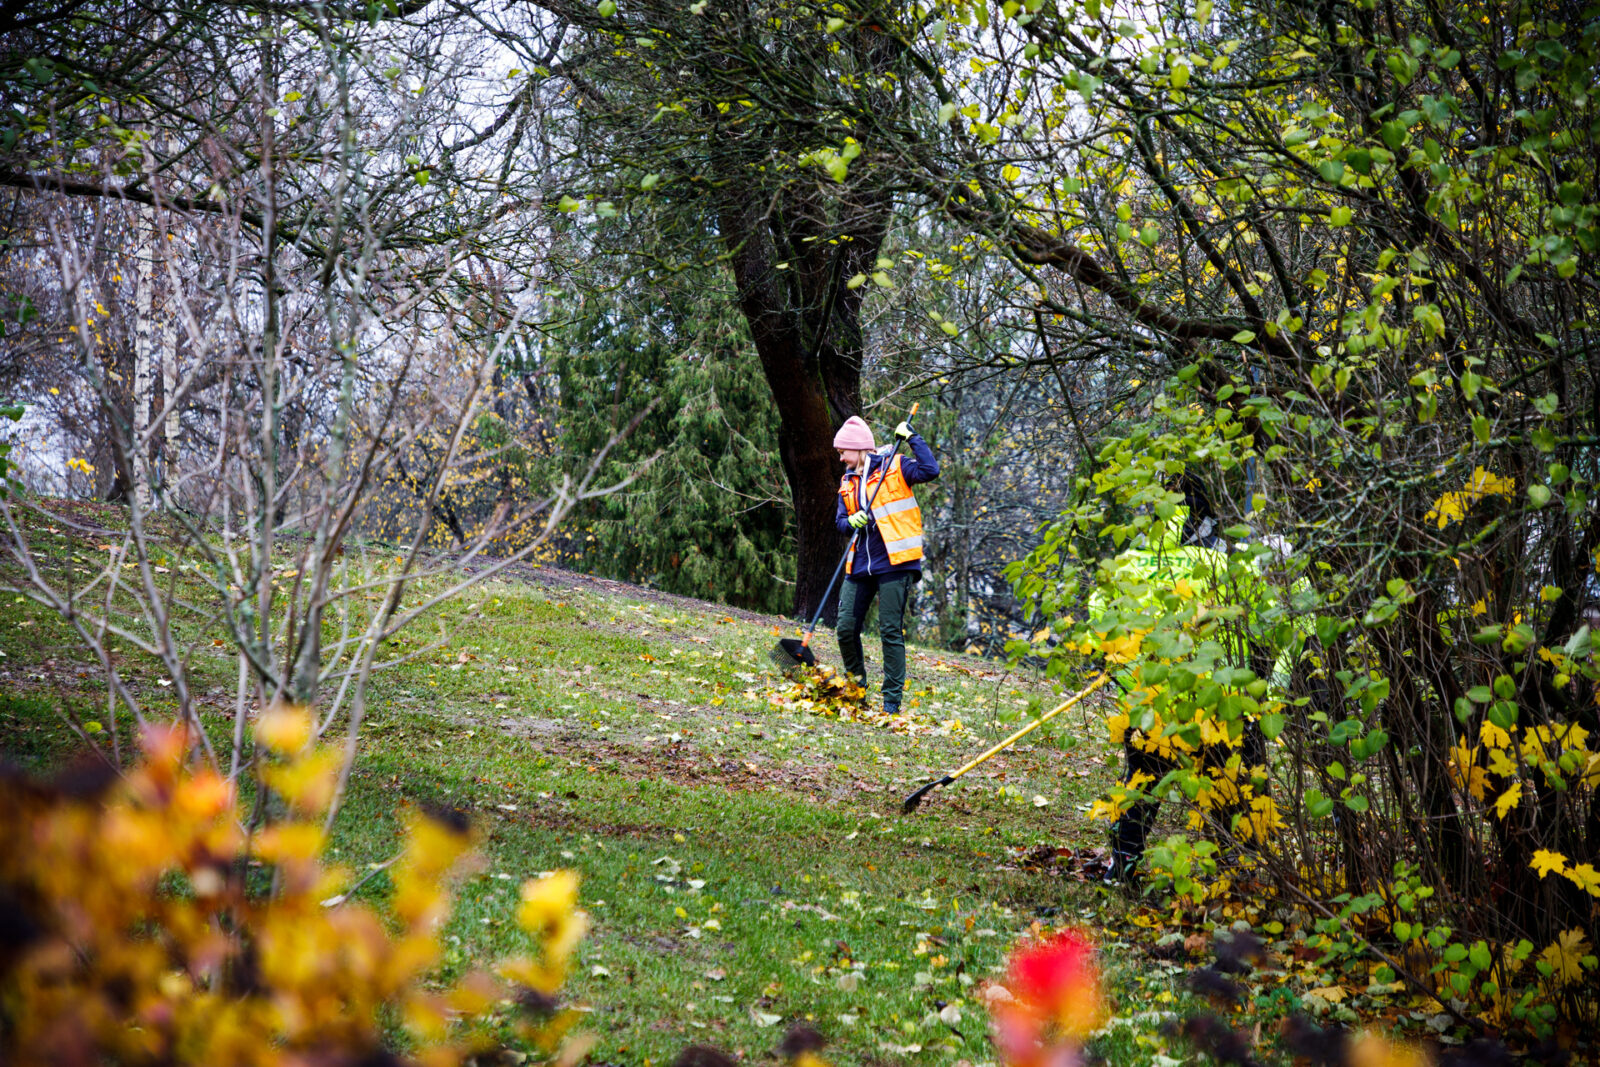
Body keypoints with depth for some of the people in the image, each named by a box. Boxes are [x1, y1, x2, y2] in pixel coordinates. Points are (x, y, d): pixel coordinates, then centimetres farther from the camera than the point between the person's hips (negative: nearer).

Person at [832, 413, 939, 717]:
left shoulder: (894, 467, -1)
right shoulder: (848, 481, 17)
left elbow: (930, 470, -18)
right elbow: (840, 521, 15)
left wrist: (913, 439, -13)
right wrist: (851, 522, -7)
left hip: (893, 563, -6)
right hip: (860, 564, 6)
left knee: (891, 631, -5)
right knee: (846, 628, 2)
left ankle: (892, 700, 0)